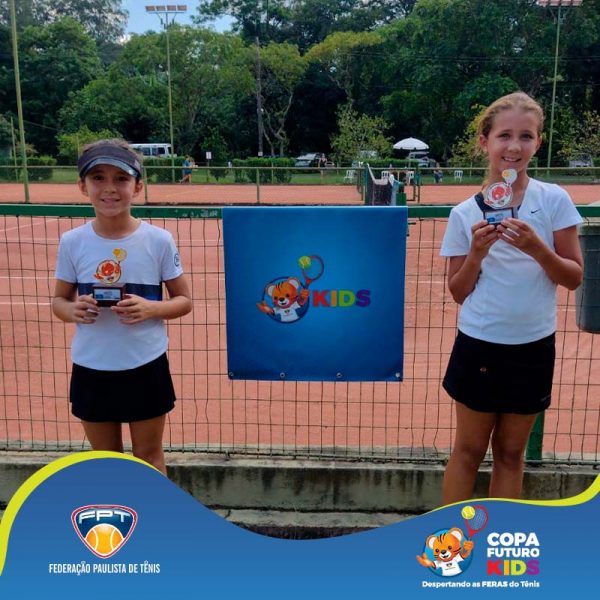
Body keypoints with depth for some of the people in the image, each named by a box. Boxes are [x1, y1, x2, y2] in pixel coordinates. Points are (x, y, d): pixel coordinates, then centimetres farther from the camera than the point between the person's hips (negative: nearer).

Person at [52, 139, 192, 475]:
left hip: (146, 368, -2)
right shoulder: (72, 242, -5)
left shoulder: (159, 240, -10)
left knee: (149, 456, 14)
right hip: (91, 370, 2)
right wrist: (73, 310, -17)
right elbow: (59, 300, 6)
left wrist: (151, 309, -22)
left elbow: (184, 301, -2)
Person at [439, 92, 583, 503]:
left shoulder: (555, 200, -5)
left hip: (533, 348, 1)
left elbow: (574, 277, -4)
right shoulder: (464, 214, -5)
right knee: (469, 450, 11)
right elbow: (458, 292, -1)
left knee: (510, 452, 15)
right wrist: (477, 253, -19)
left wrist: (536, 247, -21)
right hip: (479, 346, 0)